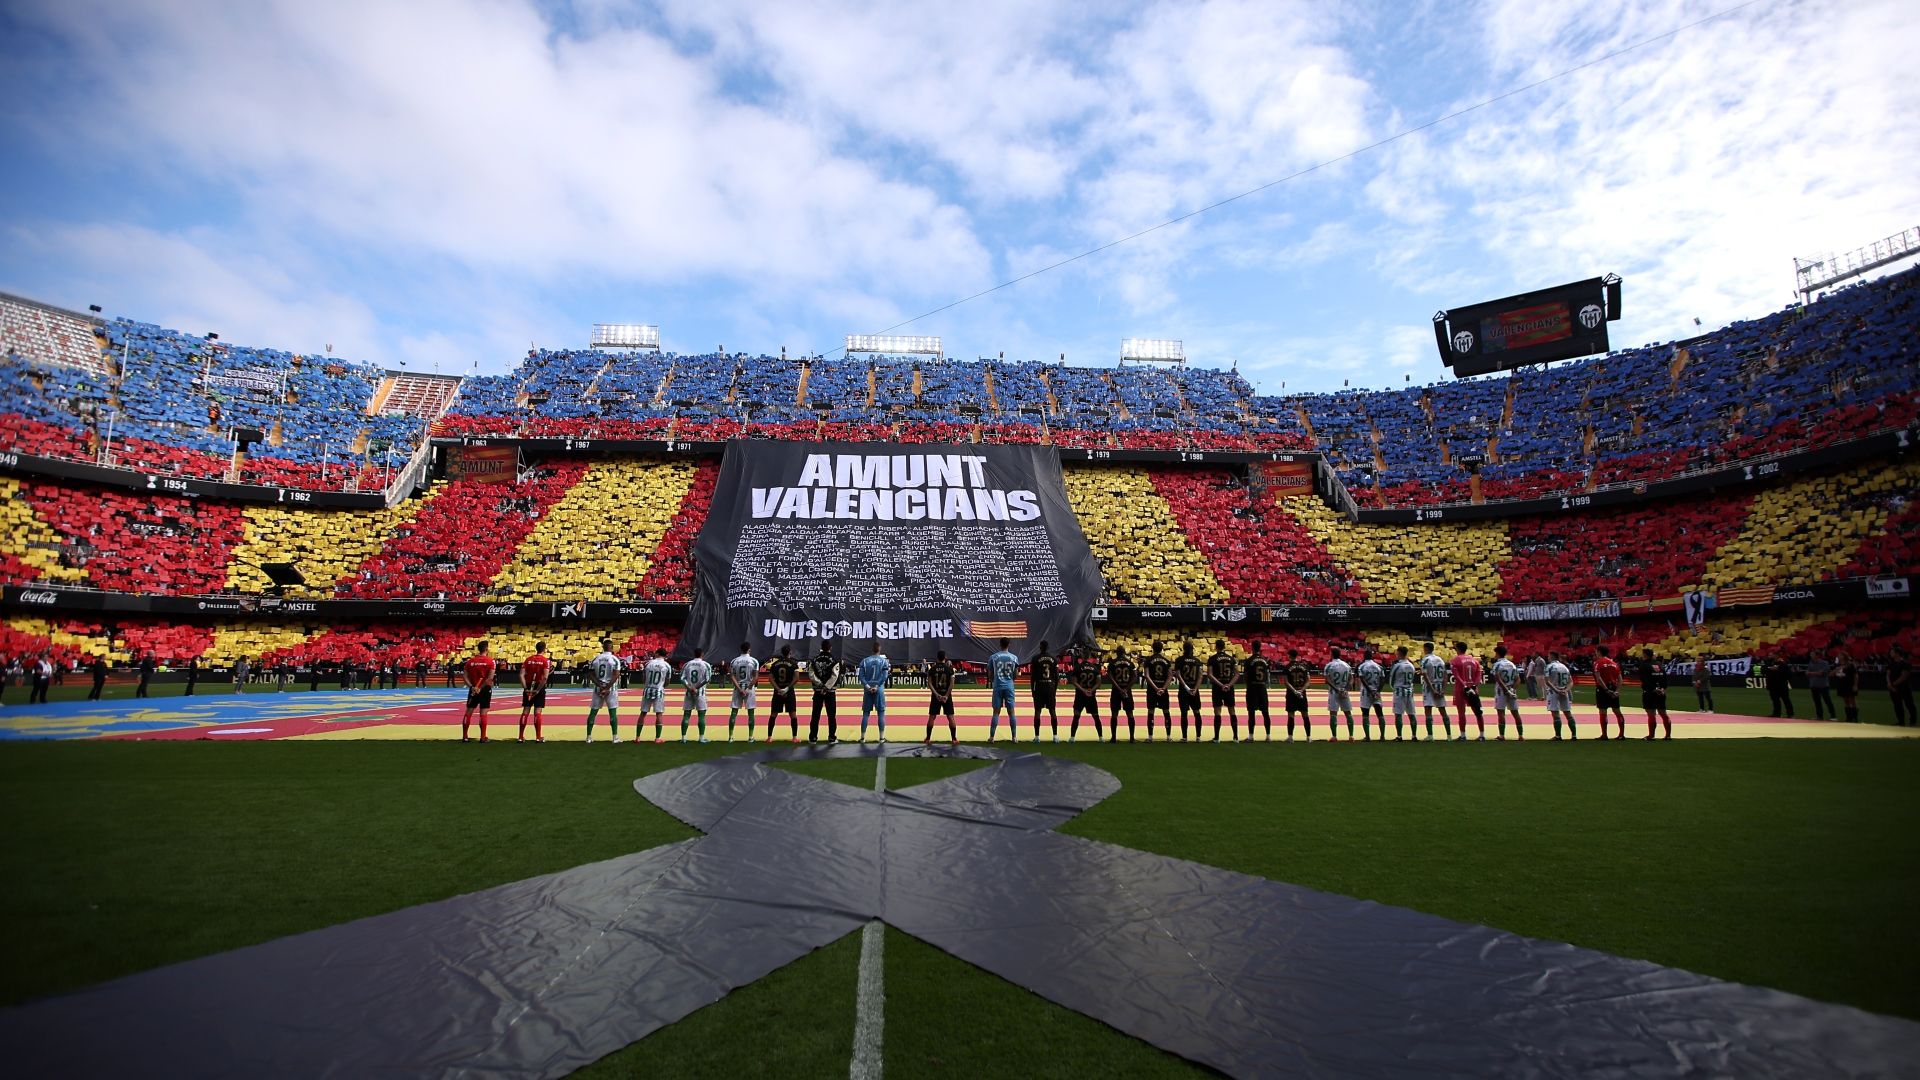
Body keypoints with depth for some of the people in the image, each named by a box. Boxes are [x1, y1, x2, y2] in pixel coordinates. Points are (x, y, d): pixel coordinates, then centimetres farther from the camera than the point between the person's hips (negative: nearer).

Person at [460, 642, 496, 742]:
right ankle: (483, 737, 3)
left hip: (473, 690, 3)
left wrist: (472, 687, -7)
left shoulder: (470, 661, 4)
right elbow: (490, 677, -16)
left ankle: (464, 736, 14)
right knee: (483, 713, 0)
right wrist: (481, 687, -11)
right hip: (485, 689, -3)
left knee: (468, 712, 10)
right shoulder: (490, 660, -8)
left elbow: (466, 677, -1)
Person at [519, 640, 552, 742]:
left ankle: (521, 737, 11)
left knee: (525, 711, 8)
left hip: (528, 688, 4)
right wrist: (538, 690, -12)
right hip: (539, 687, -4)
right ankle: (538, 737, 3)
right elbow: (545, 677, -18)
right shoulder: (546, 660, -7)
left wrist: (525, 688, -3)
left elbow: (521, 675, -1)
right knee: (537, 712, 0)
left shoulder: (528, 659, 7)